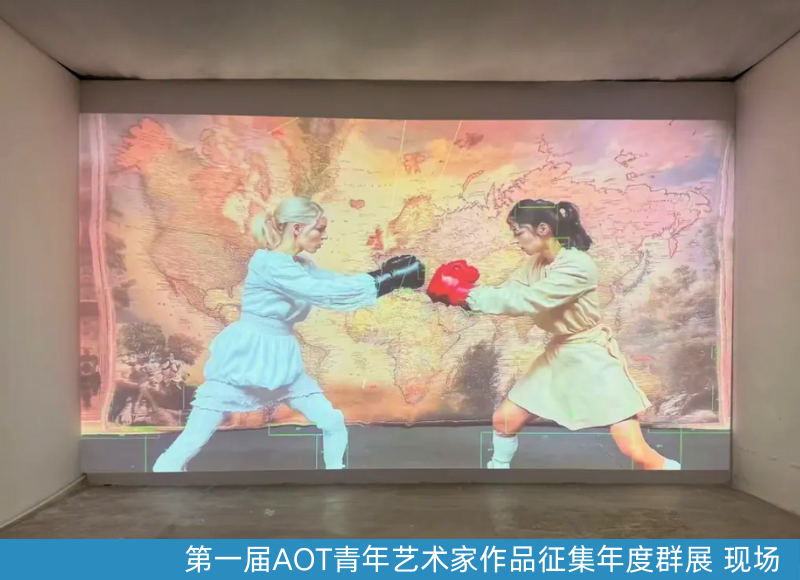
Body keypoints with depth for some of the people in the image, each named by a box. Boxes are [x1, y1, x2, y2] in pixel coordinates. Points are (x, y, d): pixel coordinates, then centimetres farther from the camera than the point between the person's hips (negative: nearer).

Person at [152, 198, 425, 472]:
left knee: (334, 424, 4)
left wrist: (388, 274, -11)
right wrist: (385, 279, -25)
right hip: (244, 358, -7)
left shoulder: (302, 266, 6)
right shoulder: (267, 263, -20)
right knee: (191, 442, 0)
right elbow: (325, 294, -27)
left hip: (281, 359, 8)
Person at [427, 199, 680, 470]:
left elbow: (527, 300, -32)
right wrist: (465, 292, -23)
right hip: (557, 355, 7)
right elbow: (506, 294, -7)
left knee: (636, 451, -8)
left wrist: (469, 295, -31)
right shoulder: (535, 264, 1)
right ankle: (499, 465, 31)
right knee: (504, 419, 6)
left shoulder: (578, 265, -25)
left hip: (593, 358, -7)